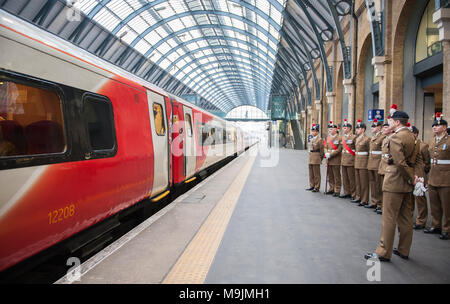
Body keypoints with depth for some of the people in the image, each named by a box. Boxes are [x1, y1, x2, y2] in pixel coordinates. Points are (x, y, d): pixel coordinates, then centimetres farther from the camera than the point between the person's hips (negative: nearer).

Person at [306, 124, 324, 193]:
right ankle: (312, 186, 21)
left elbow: (322, 150, -5)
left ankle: (317, 187, 6)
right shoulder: (312, 139, 14)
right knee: (311, 173, 12)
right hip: (311, 157, 8)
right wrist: (310, 157, 15)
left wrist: (320, 158, -1)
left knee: (316, 174, -1)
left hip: (316, 159, -8)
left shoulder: (319, 139, -9)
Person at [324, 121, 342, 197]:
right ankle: (331, 189, 23)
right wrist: (326, 153, -5)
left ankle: (337, 191, 4)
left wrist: (330, 155, -17)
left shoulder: (339, 138, -8)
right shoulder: (328, 138, 15)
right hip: (329, 160, 7)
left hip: (336, 160, -7)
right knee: (330, 176, 13)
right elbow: (326, 147, 15)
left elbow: (339, 149, -15)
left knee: (336, 176, -1)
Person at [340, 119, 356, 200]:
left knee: (352, 178, -3)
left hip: (350, 160, -7)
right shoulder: (343, 137, 14)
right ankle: (347, 193, 19)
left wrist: (355, 159, -11)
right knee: (345, 178, 10)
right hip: (344, 160, 7)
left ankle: (354, 194, 4)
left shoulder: (353, 137, -8)